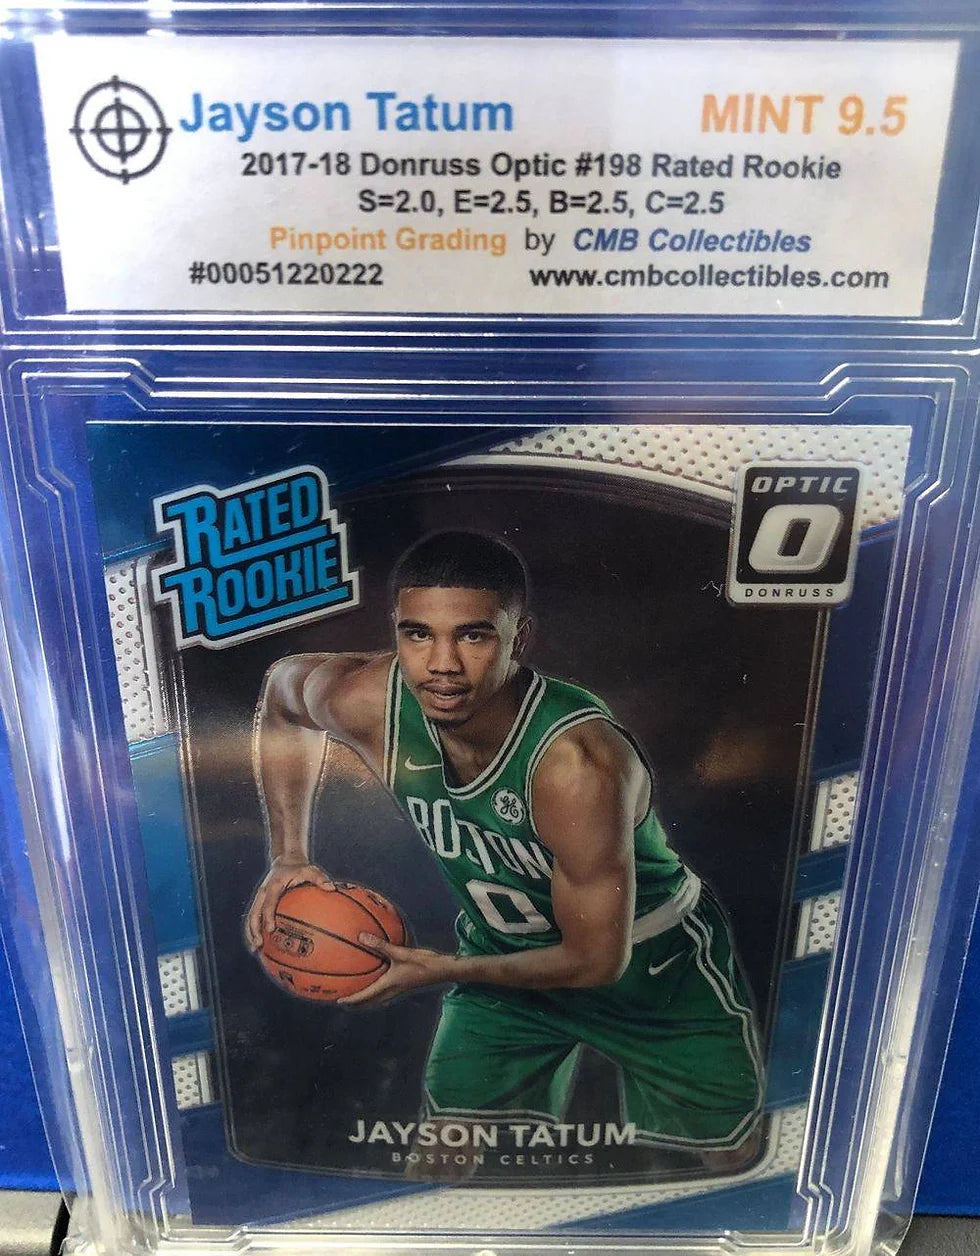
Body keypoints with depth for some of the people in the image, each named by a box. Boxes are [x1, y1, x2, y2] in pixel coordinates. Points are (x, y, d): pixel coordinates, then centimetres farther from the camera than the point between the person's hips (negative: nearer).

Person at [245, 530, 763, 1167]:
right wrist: (289, 856, -6)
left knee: (733, 1160, 16)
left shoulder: (575, 761, -40)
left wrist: (441, 970, -26)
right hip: (506, 951, 3)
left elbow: (595, 960, -27)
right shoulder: (373, 701, -26)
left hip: (660, 968, -3)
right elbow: (283, 693, -1)